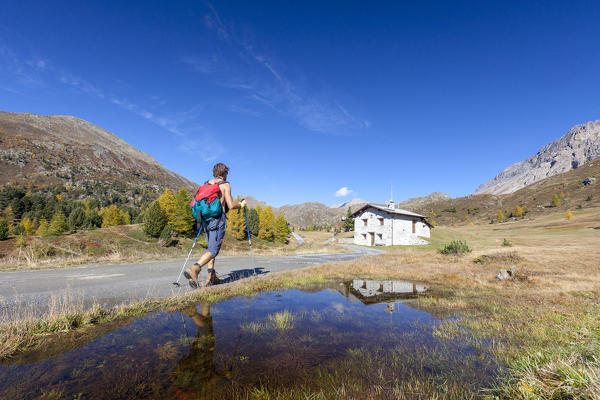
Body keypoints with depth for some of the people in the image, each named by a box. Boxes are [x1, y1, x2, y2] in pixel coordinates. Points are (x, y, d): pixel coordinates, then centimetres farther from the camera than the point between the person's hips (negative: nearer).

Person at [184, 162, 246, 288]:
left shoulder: (206, 184, 15)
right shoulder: (225, 185, -2)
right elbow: (231, 205, -9)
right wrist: (242, 204, 10)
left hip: (206, 219, 7)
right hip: (218, 220, -7)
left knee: (211, 247, 15)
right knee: (213, 250, -8)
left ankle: (211, 277, 14)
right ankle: (193, 269, -27)